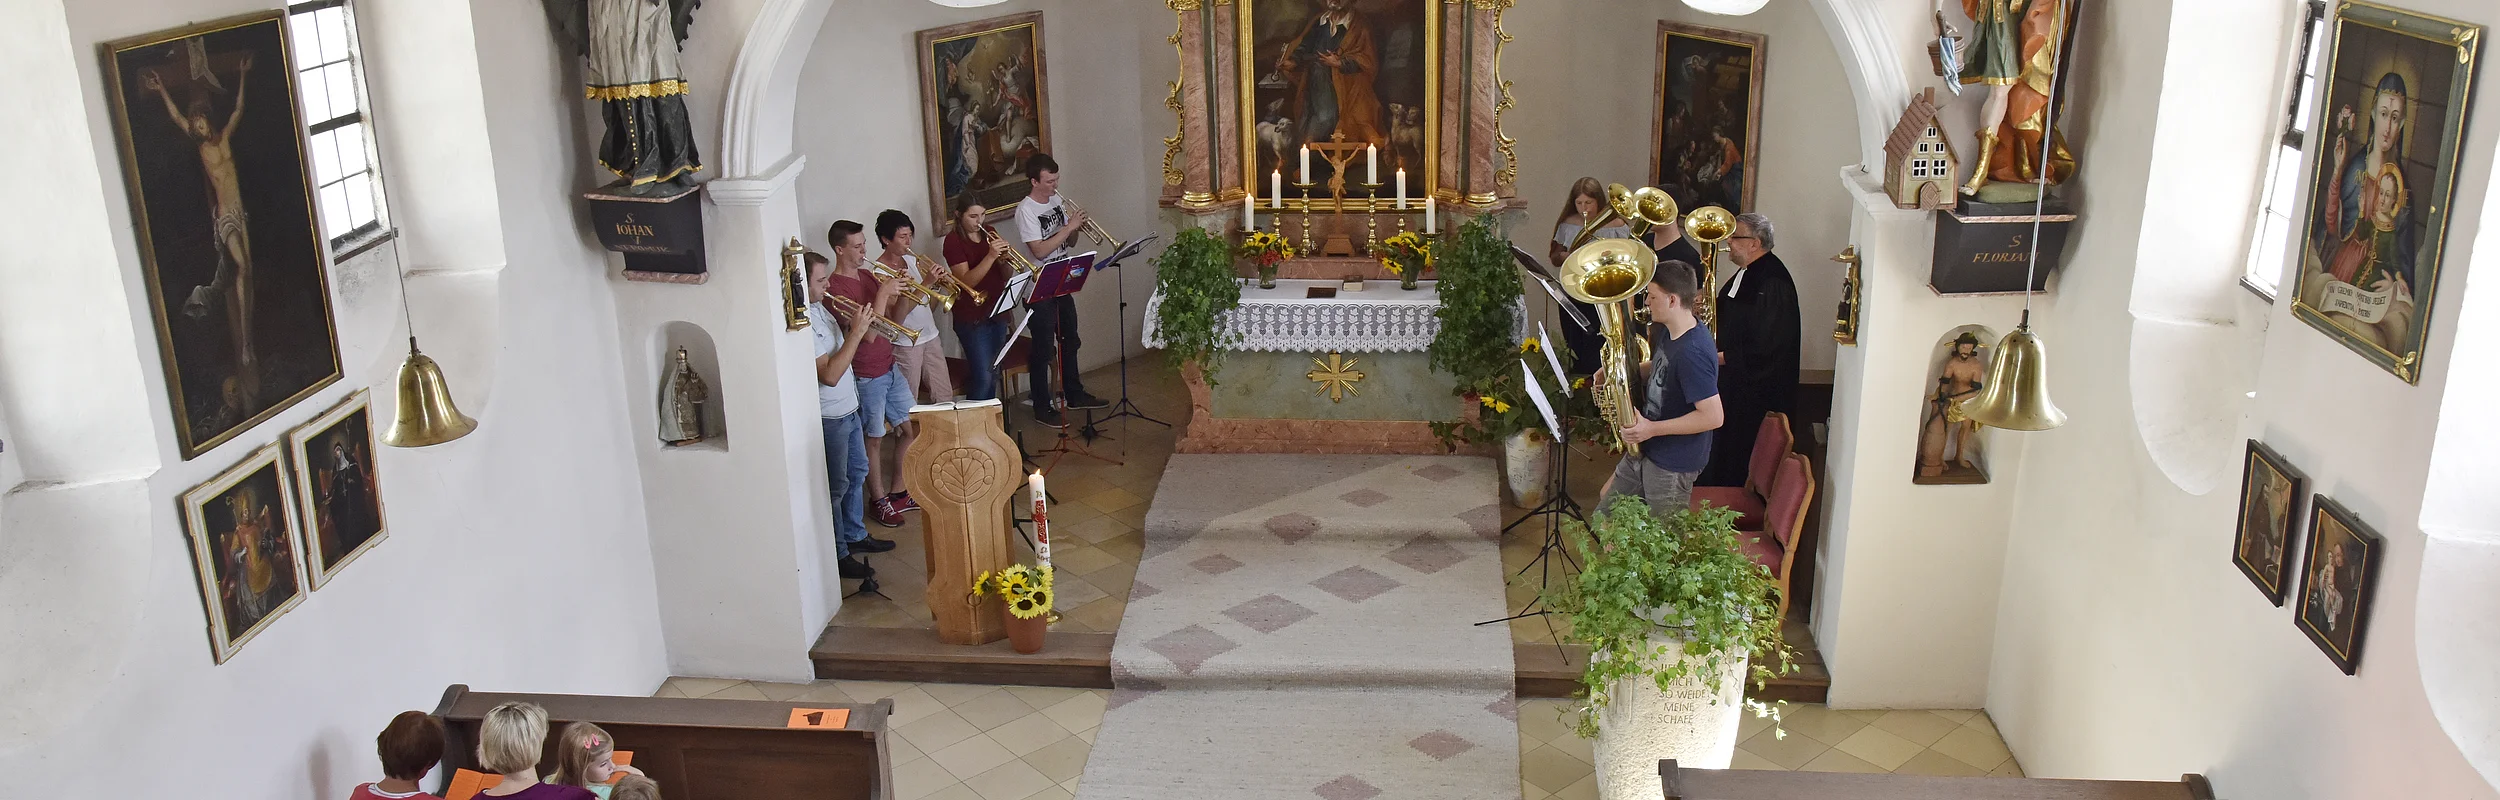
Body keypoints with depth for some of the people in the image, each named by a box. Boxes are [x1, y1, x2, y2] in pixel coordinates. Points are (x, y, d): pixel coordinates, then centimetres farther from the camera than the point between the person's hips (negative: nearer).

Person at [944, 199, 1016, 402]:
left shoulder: (989, 236, 9)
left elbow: (1006, 277, 9)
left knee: (993, 375, 13)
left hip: (997, 313, 6)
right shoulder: (954, 241, -10)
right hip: (972, 318, -6)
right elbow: (967, 281, -19)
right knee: (982, 377, -10)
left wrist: (1004, 260, -13)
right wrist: (990, 256, -28)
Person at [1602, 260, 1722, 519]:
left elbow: (1714, 416, -31)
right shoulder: (1666, 331, 0)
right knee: (1610, 500, 25)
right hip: (1646, 448, 10)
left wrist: (1653, 428, -26)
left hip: (1673, 463, -10)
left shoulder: (1692, 352, -30)